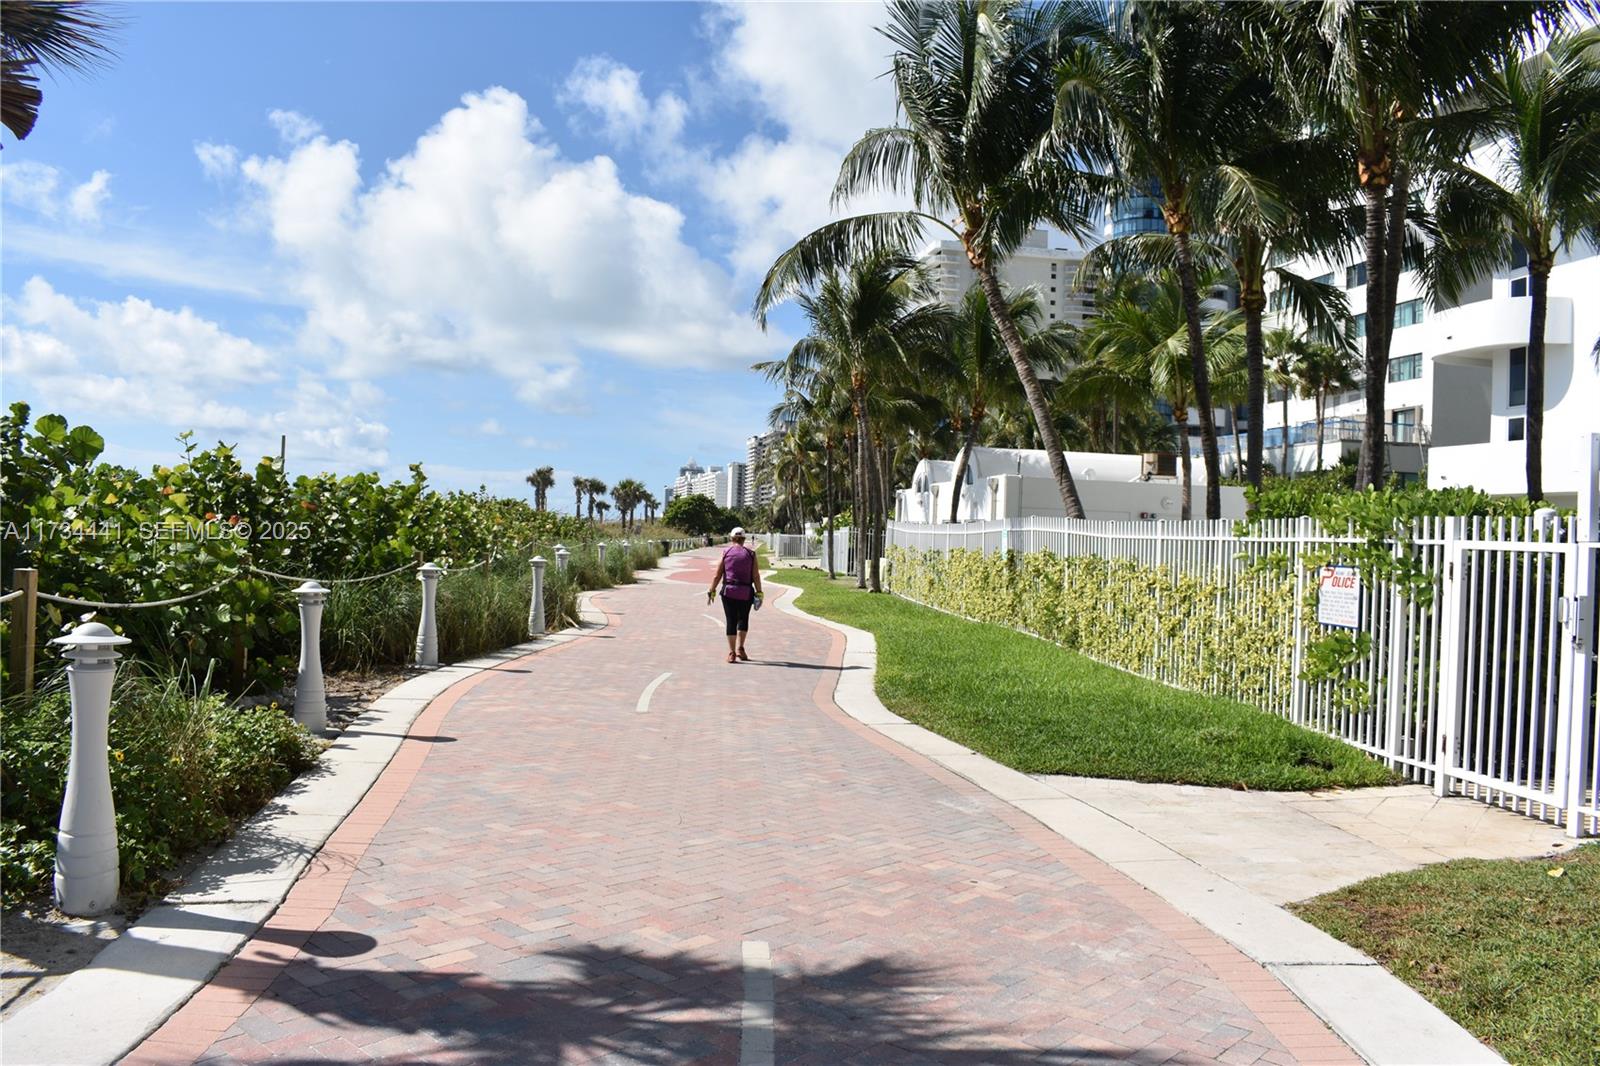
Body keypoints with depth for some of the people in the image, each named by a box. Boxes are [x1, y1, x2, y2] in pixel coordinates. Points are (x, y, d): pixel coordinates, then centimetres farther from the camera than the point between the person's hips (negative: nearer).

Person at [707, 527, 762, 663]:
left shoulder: (725, 552, 1)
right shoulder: (750, 554, 0)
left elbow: (717, 575, -1)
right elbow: (756, 576, -3)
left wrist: (711, 591, 6)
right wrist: (759, 593, 3)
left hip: (728, 592, 0)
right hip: (746, 593, 0)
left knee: (731, 621, 6)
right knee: (743, 620, 16)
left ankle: (731, 653, 4)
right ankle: (740, 648, 5)